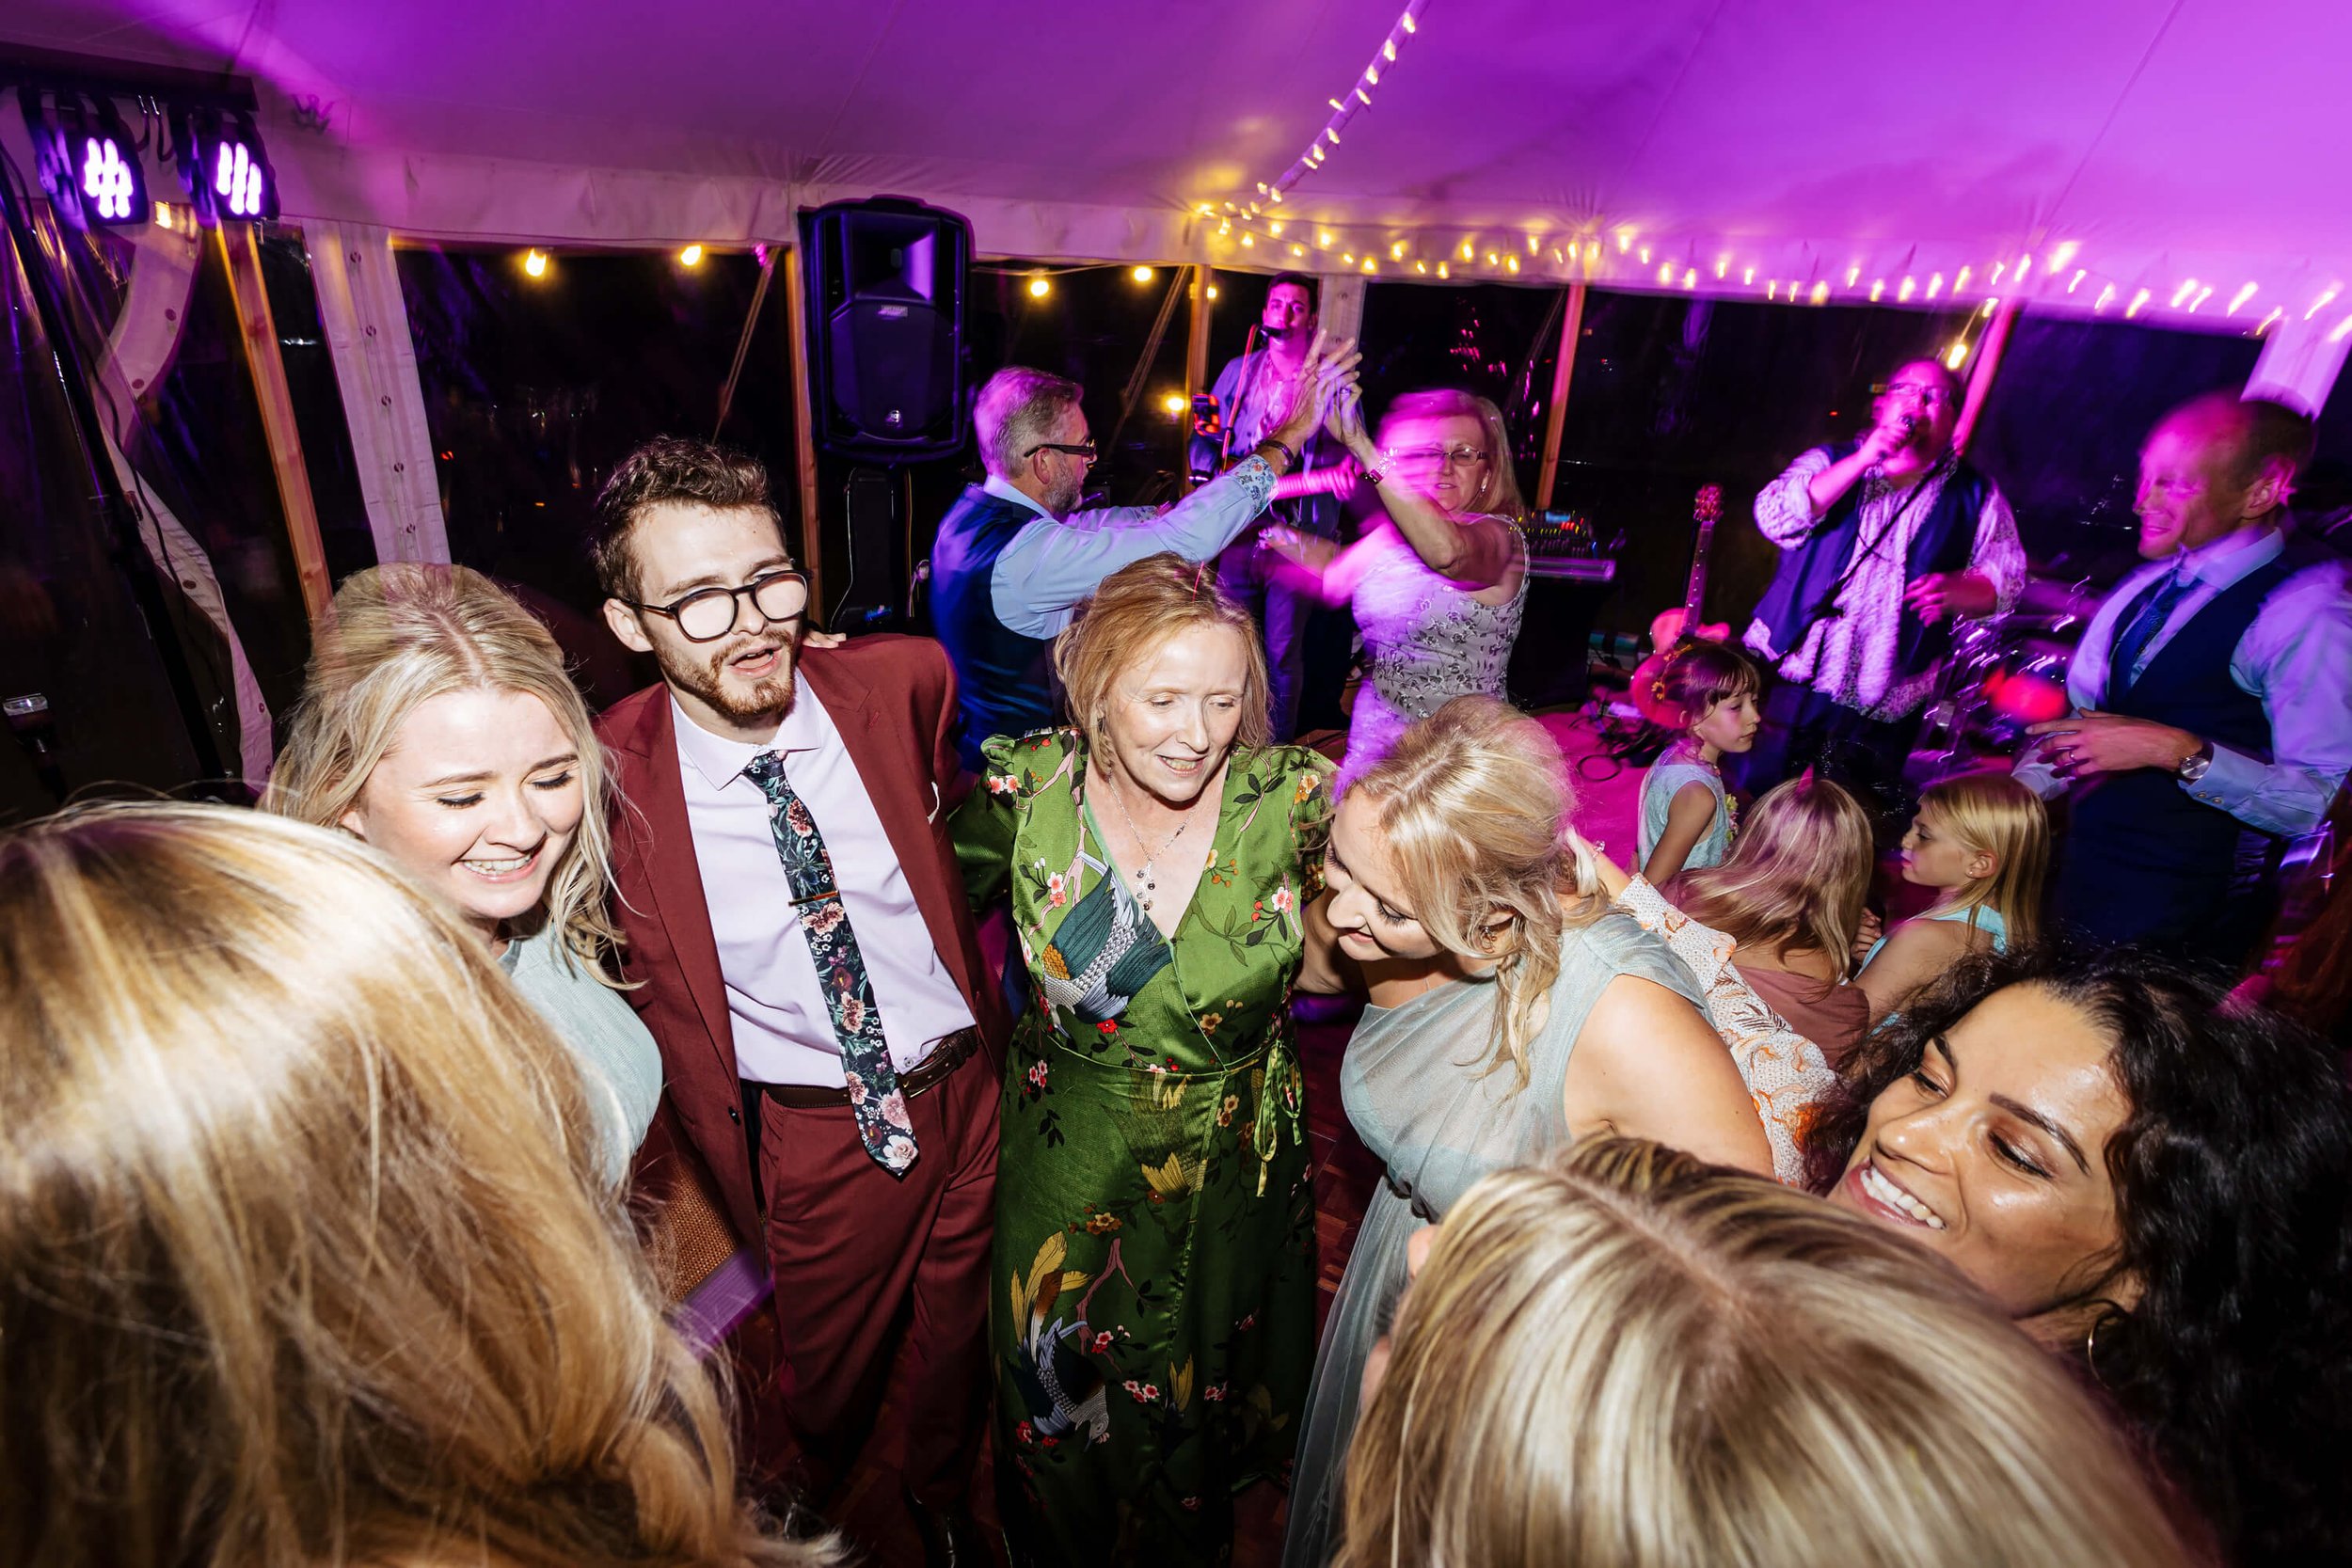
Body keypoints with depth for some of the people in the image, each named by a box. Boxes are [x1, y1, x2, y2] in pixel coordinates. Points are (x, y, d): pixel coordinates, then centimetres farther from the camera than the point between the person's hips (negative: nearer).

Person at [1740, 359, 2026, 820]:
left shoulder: (1974, 495, 10)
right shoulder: (1832, 461, 8)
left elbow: (2005, 580, 6)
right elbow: (1775, 518, -10)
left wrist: (1954, 590, -16)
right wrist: (1864, 459, -15)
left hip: (1883, 707, 1)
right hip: (1788, 678, -1)